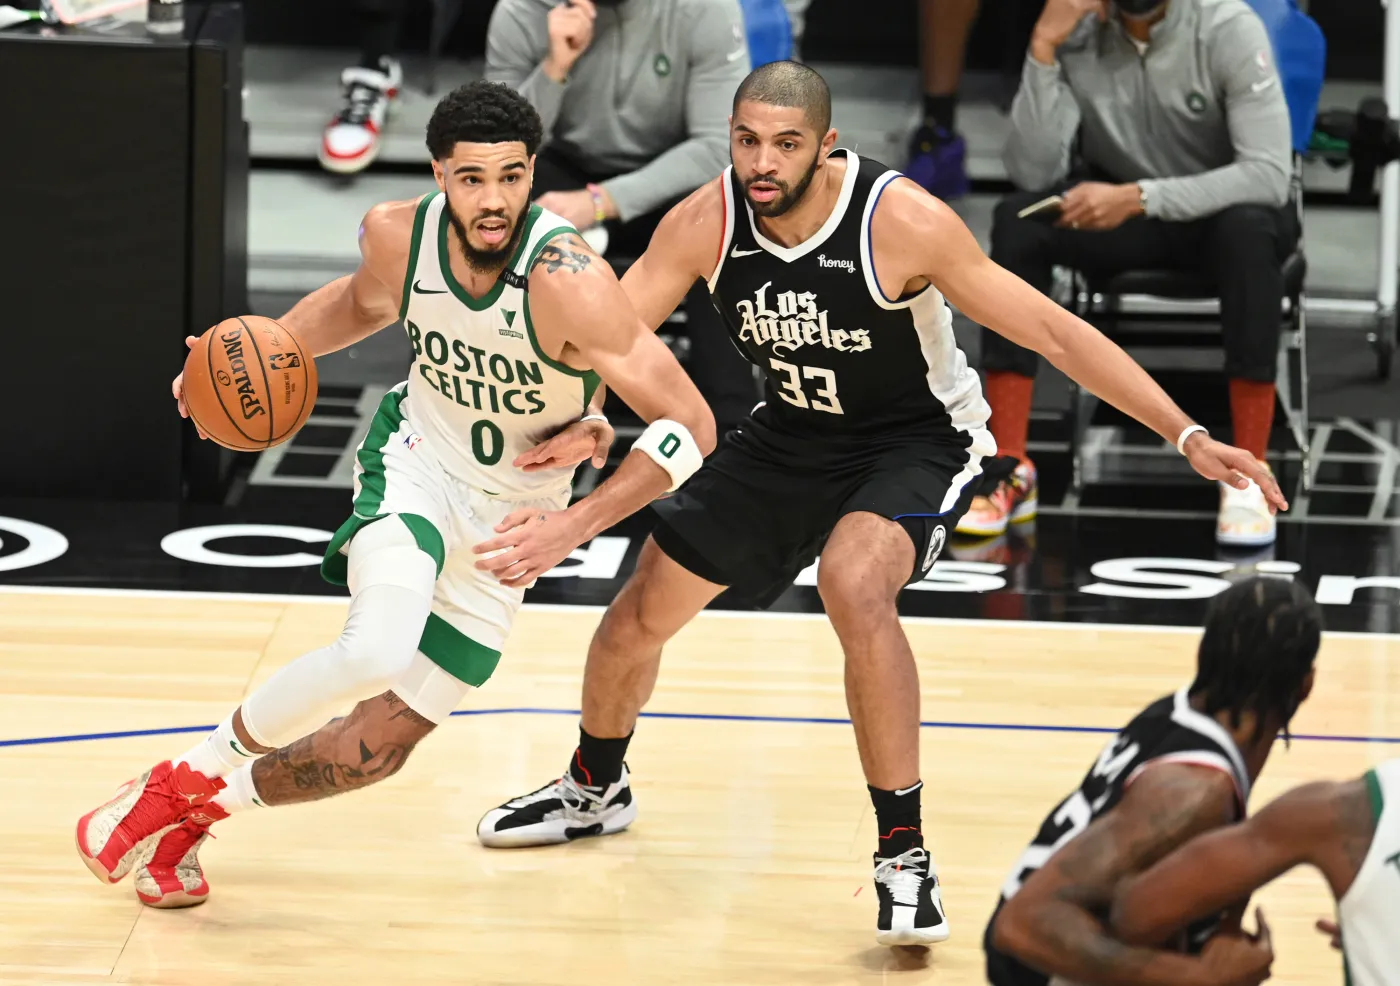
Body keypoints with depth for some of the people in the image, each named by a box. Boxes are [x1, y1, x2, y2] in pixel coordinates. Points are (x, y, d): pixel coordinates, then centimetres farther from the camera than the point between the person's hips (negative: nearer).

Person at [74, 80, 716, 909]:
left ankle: (202, 810, 29)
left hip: (509, 518, 0)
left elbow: (691, 425, -27)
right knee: (377, 653, -31)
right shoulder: (398, 235, -16)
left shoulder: (566, 281, -31)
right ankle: (192, 774, -8)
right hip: (416, 460, 1)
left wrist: (575, 527, -33)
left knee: (377, 747, 1)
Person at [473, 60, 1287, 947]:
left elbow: (1052, 332, -26)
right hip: (792, 437, 5)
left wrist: (1187, 435, -31)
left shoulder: (901, 222, -30)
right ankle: (595, 792, 44)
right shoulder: (705, 224, -19)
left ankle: (904, 855, -23)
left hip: (917, 443, -5)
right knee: (643, 610, 11)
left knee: (853, 583, -35)